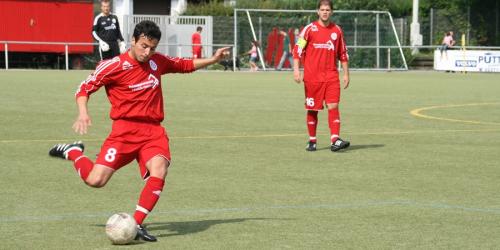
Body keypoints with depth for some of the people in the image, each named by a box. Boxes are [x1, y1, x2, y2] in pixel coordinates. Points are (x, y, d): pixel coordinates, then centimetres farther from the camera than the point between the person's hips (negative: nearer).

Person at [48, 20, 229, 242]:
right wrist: (83, 113, -16)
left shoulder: (158, 61, 10)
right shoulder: (113, 66, -6)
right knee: (95, 180, -12)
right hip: (125, 129, -4)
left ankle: (136, 225, -17)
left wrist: (212, 59, 19)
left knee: (159, 171, -26)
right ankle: (73, 152, 21)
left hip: (153, 130, 4)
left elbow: (185, 65, 28)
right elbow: (85, 88, 0)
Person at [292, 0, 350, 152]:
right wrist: (296, 70, -13)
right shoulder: (309, 29, 0)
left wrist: (346, 74, 13)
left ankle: (335, 140, -19)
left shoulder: (337, 30, 9)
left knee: (333, 106, -12)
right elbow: (297, 50, -3)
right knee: (312, 110, 5)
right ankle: (312, 141, 17)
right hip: (312, 76, -2)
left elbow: (343, 54, 16)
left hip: (331, 76, 2)